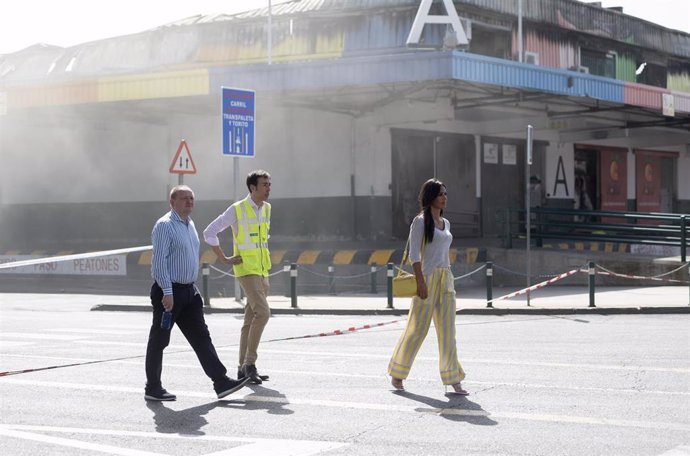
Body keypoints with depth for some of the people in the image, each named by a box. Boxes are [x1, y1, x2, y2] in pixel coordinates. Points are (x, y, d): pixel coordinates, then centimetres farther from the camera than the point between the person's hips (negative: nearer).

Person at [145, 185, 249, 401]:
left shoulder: (190, 225, 15)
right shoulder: (165, 225, -12)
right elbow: (159, 260, -18)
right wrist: (167, 292, -23)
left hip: (189, 290, 8)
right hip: (169, 291, -8)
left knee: (201, 336, 3)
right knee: (159, 340, 2)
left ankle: (221, 382, 0)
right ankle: (152, 389, 11)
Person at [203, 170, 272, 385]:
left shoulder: (266, 208, 10)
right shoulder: (237, 210, -11)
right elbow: (209, 232, -9)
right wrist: (224, 259, -9)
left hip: (262, 270, 7)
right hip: (246, 269, -7)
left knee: (251, 319, 9)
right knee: (263, 312, -19)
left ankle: (243, 368, 14)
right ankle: (249, 363, -13)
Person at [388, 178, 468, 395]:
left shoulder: (445, 223, 15)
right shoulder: (420, 221, -7)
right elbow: (414, 253, -12)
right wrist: (421, 282, -19)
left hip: (446, 279, 7)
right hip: (428, 278, -7)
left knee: (447, 330, 3)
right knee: (417, 329, 0)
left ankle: (453, 380, 2)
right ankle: (396, 374, 16)